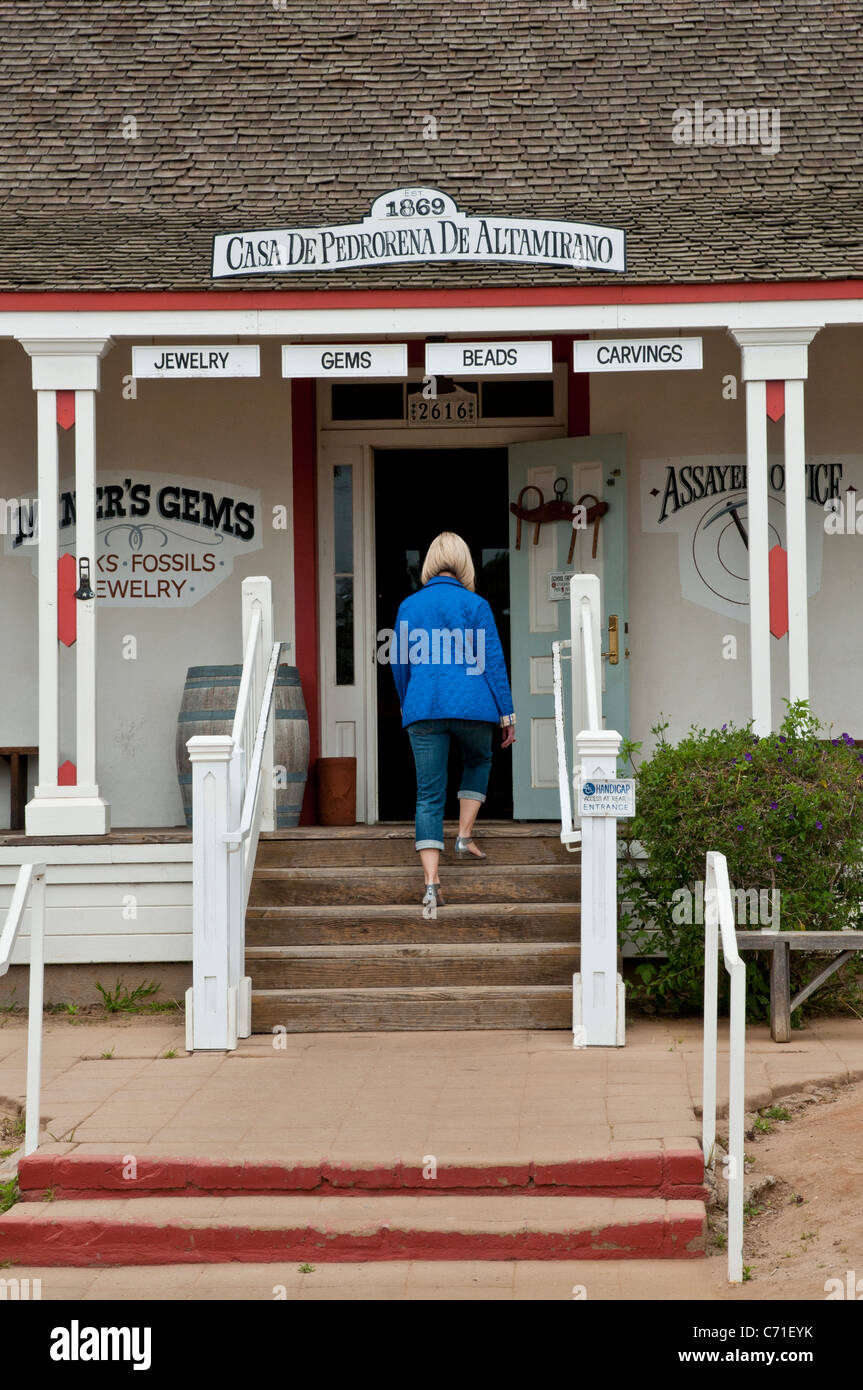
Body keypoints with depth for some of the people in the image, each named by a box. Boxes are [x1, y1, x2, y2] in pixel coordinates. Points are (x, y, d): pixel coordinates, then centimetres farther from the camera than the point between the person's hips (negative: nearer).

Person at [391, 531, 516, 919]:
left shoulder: (409, 606, 9)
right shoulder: (475, 605, -1)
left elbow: (399, 665, 17)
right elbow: (492, 661, -3)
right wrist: (507, 713, 3)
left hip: (423, 709, 2)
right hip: (472, 705, -2)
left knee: (429, 795, -1)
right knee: (478, 762, 30)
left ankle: (431, 882, -12)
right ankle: (465, 836, 19)